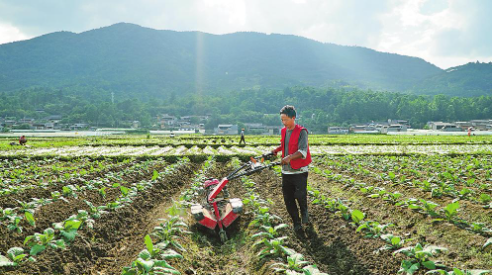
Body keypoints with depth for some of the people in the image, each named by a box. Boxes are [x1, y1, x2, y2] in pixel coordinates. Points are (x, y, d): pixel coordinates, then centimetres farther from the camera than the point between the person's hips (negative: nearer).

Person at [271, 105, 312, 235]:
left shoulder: (301, 132, -11)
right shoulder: (283, 131, 11)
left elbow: (302, 151, -25)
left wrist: (290, 157, -40)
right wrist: (276, 150, 14)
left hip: (299, 171, -6)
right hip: (286, 171, 6)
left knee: (300, 195, -15)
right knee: (288, 200, 5)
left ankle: (305, 218, 15)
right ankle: (297, 224, 20)